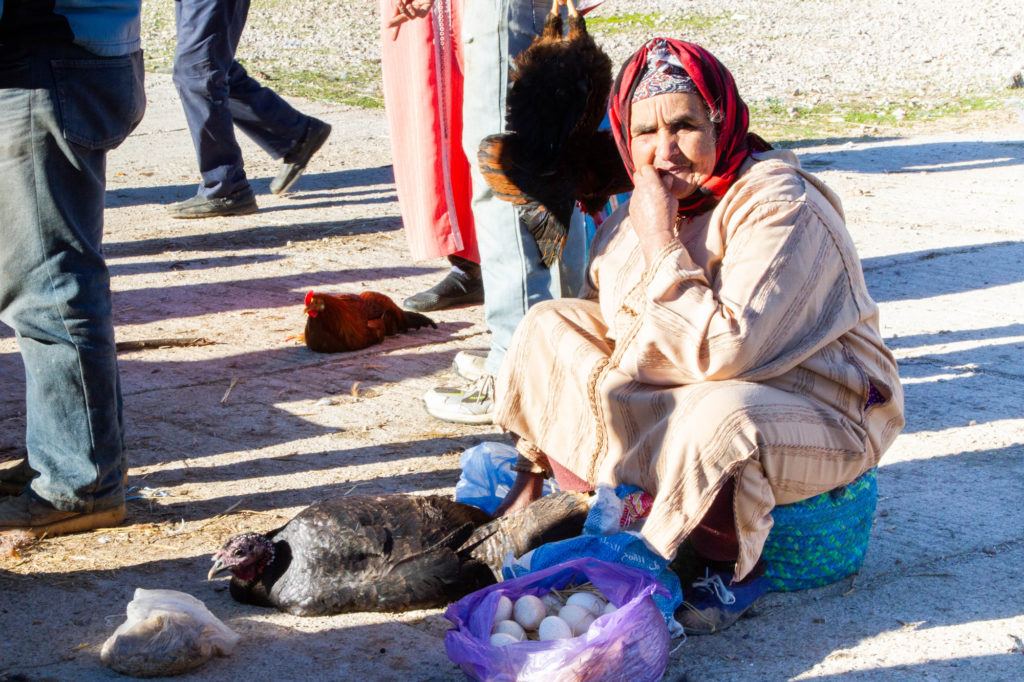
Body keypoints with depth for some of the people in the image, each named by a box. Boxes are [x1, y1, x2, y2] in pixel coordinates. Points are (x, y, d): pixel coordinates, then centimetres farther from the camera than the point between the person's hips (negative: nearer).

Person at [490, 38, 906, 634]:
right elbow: (604, 319, 7)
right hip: (674, 393, 8)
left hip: (818, 416, -7)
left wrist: (662, 244, -29)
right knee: (549, 326, 3)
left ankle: (736, 568, -11)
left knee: (720, 418, -41)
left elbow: (726, 353, -32)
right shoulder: (643, 208, 0)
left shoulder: (779, 207, -24)